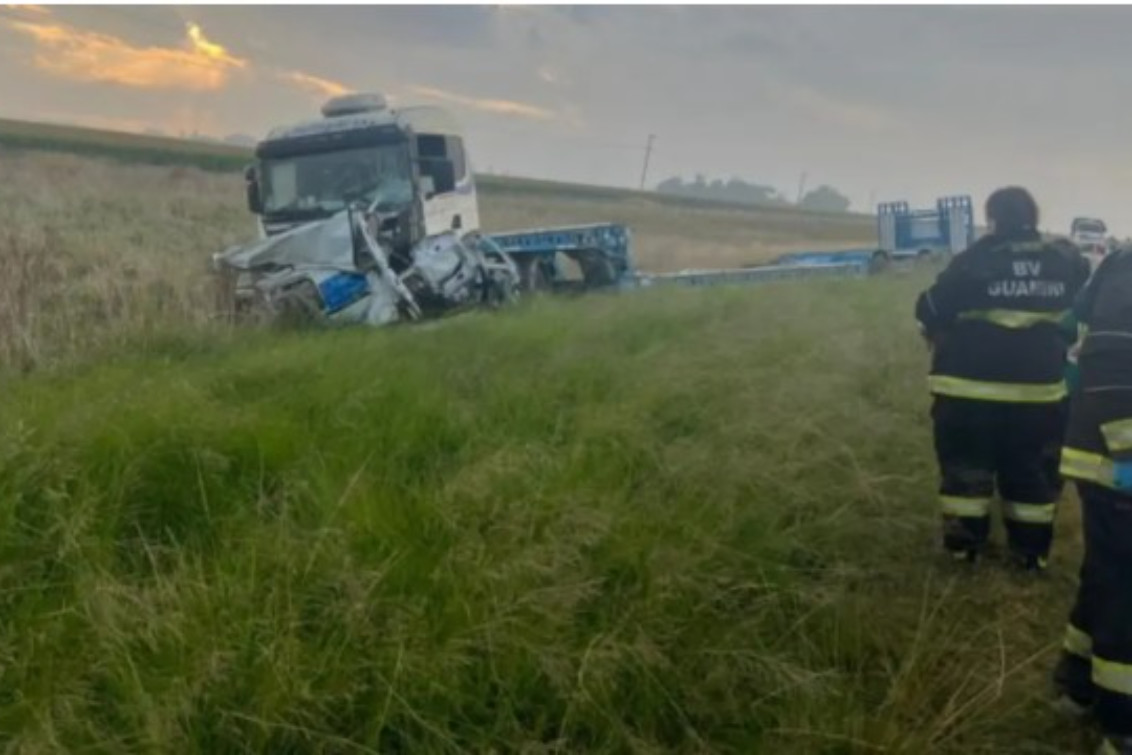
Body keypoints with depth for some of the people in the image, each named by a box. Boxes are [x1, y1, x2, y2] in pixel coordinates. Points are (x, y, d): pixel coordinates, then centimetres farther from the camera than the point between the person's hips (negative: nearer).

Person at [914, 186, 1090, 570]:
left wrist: (937, 333, 12)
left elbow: (930, 311, -8)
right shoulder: (1068, 261, 2)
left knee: (966, 465, 11)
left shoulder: (974, 262, -13)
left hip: (971, 385, -3)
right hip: (1039, 385, 3)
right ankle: (1031, 549, 19)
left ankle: (964, 541, 17)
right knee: (1033, 469, 13)